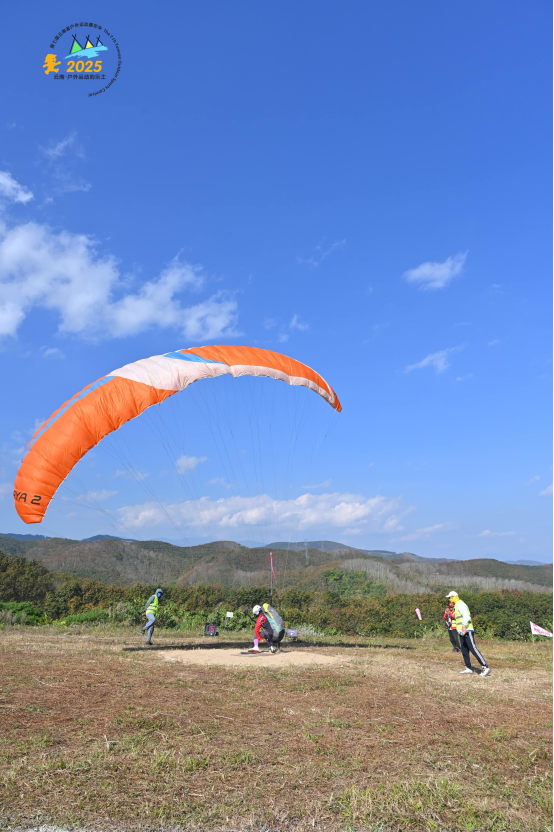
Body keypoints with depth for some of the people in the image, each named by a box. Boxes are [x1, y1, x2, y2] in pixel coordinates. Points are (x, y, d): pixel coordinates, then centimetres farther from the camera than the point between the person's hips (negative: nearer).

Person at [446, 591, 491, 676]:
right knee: (464, 650, 10)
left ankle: (485, 667, -12)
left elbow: (466, 616, -24)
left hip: (467, 631, -10)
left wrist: (464, 626, -33)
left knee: (473, 649, -13)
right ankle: (468, 668, 15)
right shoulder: (457, 606, 20)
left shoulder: (460, 605, -12)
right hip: (462, 632, 10)